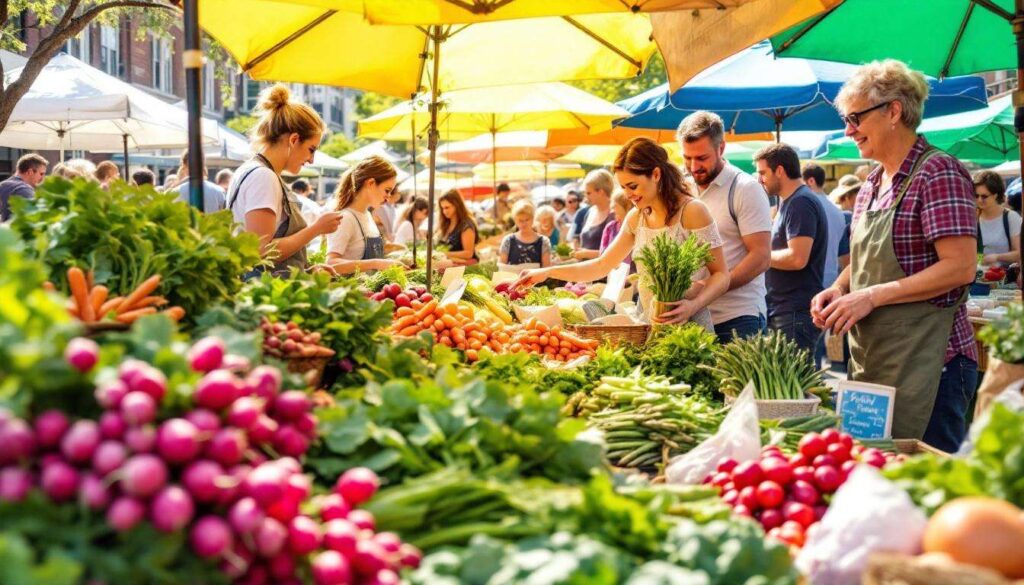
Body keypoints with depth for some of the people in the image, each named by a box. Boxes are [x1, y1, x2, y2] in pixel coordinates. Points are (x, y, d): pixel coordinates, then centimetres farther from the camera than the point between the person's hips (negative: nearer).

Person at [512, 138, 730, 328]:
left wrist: (693, 305, -29)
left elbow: (721, 275, -11)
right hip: (649, 325, 5)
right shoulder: (636, 218, 8)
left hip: (689, 326, -5)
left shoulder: (691, 211, -12)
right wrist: (548, 272, 4)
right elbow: (602, 266, 13)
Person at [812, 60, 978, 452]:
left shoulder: (938, 172, -11)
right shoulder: (872, 184, 14)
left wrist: (872, 296, -19)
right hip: (871, 357, 8)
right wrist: (839, 288, 3)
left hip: (927, 360, -8)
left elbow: (960, 268, -18)